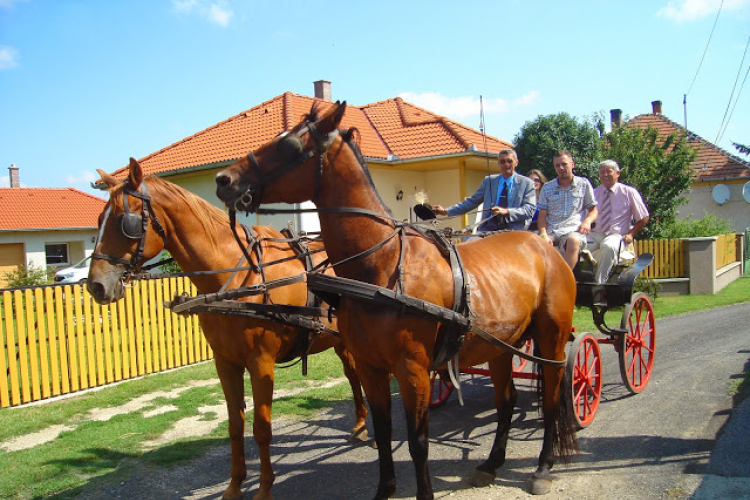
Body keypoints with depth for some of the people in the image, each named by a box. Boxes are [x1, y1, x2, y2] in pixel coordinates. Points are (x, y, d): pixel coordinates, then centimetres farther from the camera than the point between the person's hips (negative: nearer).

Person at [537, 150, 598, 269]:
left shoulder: (584, 184, 13)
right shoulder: (547, 188, 15)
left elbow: (593, 210, 17)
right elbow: (542, 215, 10)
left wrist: (587, 221, -7)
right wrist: (543, 235, -9)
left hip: (574, 230, -1)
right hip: (551, 231, 1)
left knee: (573, 241, -38)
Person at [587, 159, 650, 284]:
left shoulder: (629, 192, 7)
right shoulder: (595, 193, 16)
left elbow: (644, 218, 10)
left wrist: (631, 234, -2)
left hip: (617, 236, -2)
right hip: (596, 235, 3)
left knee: (608, 246, -39)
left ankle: (599, 283, -31)